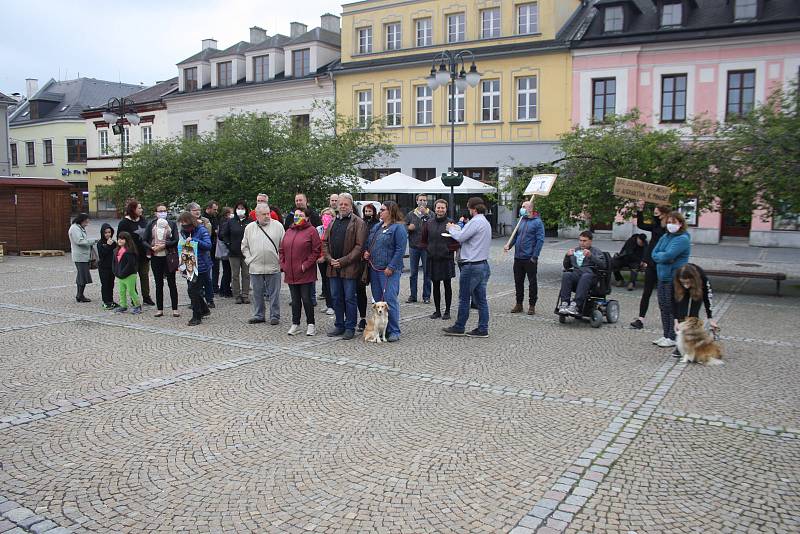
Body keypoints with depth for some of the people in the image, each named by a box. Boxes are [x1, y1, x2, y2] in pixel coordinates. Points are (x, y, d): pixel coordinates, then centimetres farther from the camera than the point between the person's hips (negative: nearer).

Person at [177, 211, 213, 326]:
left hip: (200, 266, -7)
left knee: (193, 290, -7)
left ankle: (196, 316, 5)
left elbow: (208, 245, -17)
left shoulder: (201, 230, -10)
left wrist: (193, 240, -23)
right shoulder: (183, 231, 9)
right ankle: (204, 309, 35)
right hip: (188, 265, 7)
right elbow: (180, 246, 19)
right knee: (191, 290, 14)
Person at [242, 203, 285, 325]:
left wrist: (281, 259, -3)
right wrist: (249, 259, 4)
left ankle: (275, 316, 13)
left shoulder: (277, 226, 2)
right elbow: (244, 246, 14)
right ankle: (258, 315, 22)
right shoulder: (249, 228, 8)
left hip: (273, 267, -2)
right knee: (257, 293, 10)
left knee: (274, 294, 3)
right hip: (255, 268, 2)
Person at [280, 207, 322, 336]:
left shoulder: (311, 231, -5)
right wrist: (283, 265, 5)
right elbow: (282, 250, 17)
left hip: (305, 273, -5)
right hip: (290, 273, 5)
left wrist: (306, 265, -14)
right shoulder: (289, 231, 13)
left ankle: (311, 324, 12)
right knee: (295, 300, 12)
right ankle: (295, 324, 21)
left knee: (306, 299, -1)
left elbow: (316, 250, -10)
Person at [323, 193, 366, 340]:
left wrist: (343, 261, -15)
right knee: (336, 298, 12)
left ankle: (350, 328, 11)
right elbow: (325, 242, 15)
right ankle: (339, 326, 23)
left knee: (350, 298, 1)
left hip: (349, 268, -5)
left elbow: (359, 246, -11)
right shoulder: (333, 222, 14)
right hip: (333, 267, 6)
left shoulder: (358, 223, -4)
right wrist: (329, 259, -2)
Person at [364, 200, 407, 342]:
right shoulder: (376, 227, 17)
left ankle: (394, 331, -1)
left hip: (389, 270, -8)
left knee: (390, 300, -9)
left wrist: (391, 267, -18)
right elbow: (368, 243, 28)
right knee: (378, 300, 11)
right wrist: (366, 252, 6)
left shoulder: (398, 228, -7)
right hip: (374, 269, 8)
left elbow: (400, 250, -14)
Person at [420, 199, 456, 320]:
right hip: (433, 260, 4)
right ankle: (437, 311, 19)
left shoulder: (451, 223, -4)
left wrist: (449, 249, -10)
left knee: (447, 286, 5)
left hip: (446, 260, -4)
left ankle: (447, 311, 13)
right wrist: (428, 248, 4)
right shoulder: (429, 223, 7)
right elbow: (423, 240, 17)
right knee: (435, 286, 10)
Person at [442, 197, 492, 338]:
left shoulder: (475, 222, -15)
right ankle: (483, 329, 11)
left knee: (464, 298, 2)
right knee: (481, 298, 9)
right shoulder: (486, 222, 16)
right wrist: (457, 228, 13)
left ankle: (459, 327, 11)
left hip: (472, 265, -9)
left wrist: (451, 228, 2)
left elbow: (460, 237, -15)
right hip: (483, 264, 9)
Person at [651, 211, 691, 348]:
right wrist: (664, 256, -11)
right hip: (662, 277, 8)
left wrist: (659, 255, -5)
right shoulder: (665, 237, 12)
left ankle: (673, 338, 8)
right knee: (664, 308, 14)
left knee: (673, 309, 0)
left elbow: (668, 255, -23)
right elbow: (654, 254, 6)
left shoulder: (683, 239, -14)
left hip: (675, 279, -8)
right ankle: (666, 335, 25)